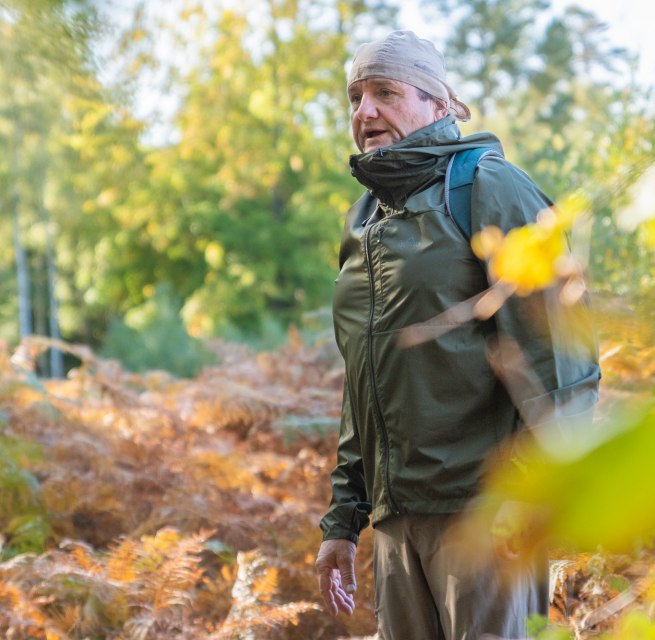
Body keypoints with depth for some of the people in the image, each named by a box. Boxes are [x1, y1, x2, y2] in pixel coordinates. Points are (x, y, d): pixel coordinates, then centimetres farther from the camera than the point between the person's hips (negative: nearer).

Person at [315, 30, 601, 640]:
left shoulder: (489, 188, -5)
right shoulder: (364, 221, 18)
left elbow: (556, 354, -12)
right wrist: (342, 520, 20)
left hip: (481, 508, -7)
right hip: (394, 517, 7)